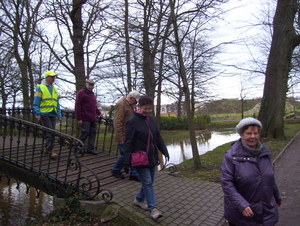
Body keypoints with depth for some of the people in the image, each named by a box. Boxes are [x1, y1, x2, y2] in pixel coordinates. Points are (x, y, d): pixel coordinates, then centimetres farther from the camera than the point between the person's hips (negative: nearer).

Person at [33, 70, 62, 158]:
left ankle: (46, 148, 19)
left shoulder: (55, 89, 20)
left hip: (53, 114, 6)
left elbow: (57, 104, 20)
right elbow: (36, 103, -4)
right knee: (50, 132, -12)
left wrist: (59, 115, 12)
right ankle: (51, 150, -7)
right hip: (44, 114, -6)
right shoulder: (40, 88, 2)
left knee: (51, 132, 6)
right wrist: (37, 114, -13)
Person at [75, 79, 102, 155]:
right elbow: (77, 106, -12)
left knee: (93, 133, 7)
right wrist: (79, 118, -16)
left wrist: (98, 113, 13)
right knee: (85, 133, -4)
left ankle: (90, 149, 15)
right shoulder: (81, 93, -6)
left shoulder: (92, 94, 20)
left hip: (93, 119, 8)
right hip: (85, 119, -8)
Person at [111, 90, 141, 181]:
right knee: (125, 155, 0)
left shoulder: (130, 105, 15)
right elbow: (117, 123, -22)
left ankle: (134, 174, 18)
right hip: (123, 137, -9)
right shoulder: (121, 104, -16)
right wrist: (120, 139, -23)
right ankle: (115, 170, 23)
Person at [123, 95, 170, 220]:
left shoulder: (150, 119, 7)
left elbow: (158, 137, 13)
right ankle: (153, 208, 9)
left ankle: (138, 199, 36)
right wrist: (126, 163, -14)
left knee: (149, 181, 15)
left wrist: (165, 152, 6)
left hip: (152, 158, 7)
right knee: (147, 182, -4)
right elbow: (128, 143, -13)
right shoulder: (132, 121, -12)